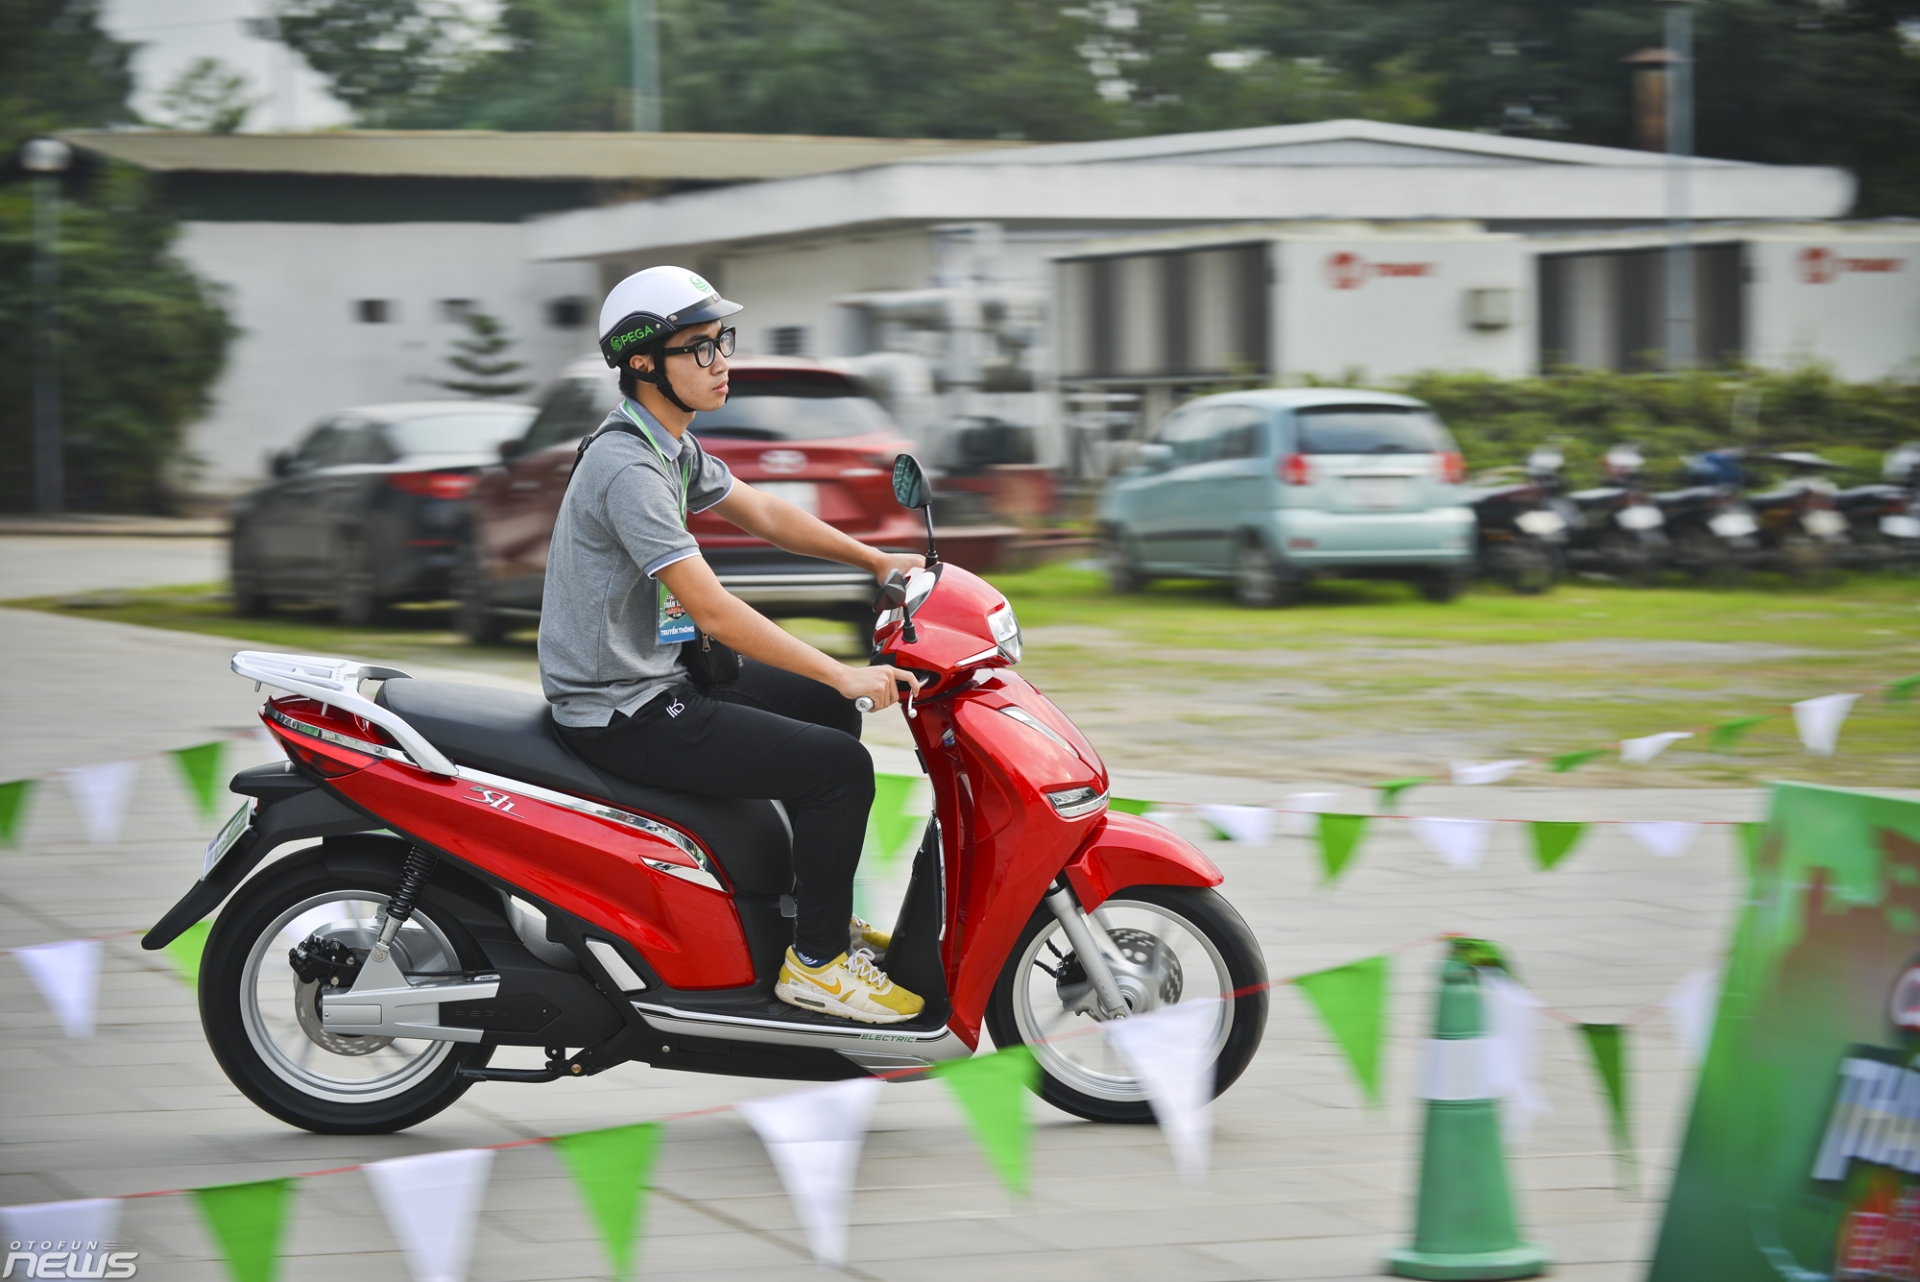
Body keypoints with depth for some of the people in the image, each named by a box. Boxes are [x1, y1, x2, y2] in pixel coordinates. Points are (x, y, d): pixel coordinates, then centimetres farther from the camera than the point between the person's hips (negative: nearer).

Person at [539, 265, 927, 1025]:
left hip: (655, 677, 11)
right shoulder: (627, 468, -25)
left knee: (826, 711, 21)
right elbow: (713, 612, -28)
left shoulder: (671, 445, 7)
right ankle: (816, 962, -1)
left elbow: (763, 516, 21)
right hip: (621, 717, -11)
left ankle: (814, 904, 29)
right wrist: (844, 673, -27)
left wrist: (878, 561, 12)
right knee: (839, 765, -13)